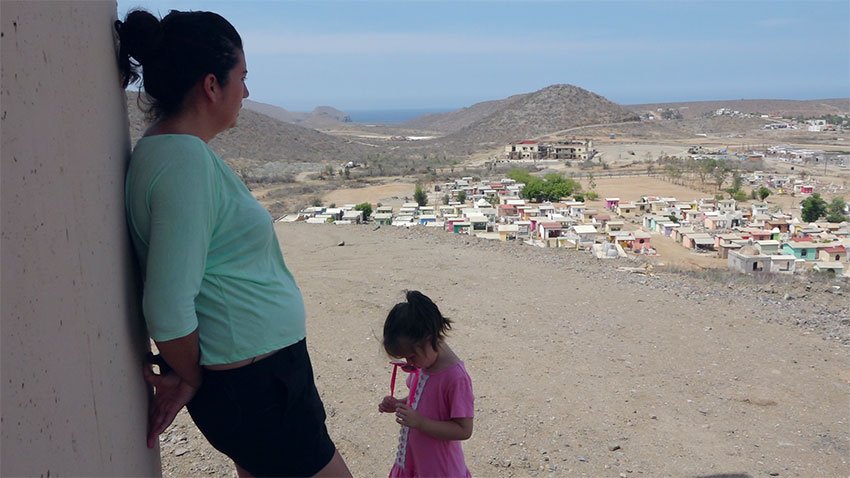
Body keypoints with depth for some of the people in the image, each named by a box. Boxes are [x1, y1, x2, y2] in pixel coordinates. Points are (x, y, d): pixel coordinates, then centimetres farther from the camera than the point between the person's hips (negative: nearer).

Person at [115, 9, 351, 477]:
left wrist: (181, 372, 9)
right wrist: (190, 379, -9)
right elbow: (169, 310, -27)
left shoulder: (165, 150, 7)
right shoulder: (185, 159, -23)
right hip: (254, 384, -9)